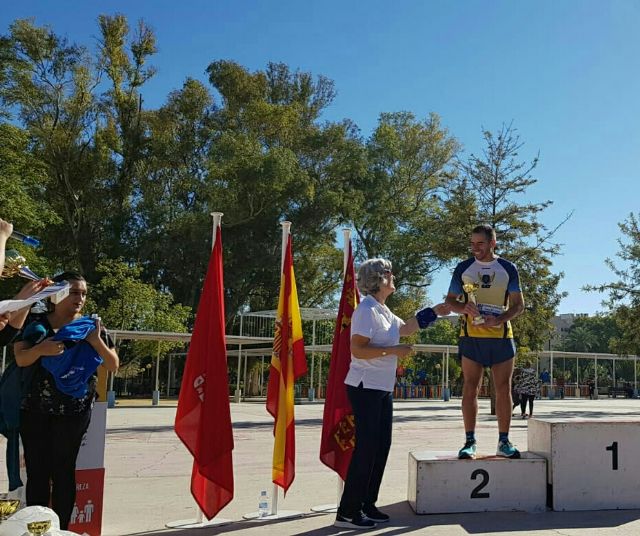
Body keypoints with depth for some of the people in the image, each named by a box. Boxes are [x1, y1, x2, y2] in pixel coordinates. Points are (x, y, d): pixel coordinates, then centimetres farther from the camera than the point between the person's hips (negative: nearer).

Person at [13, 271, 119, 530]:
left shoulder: (90, 326, 3)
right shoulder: (36, 324, 6)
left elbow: (114, 366, 2)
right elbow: (21, 359, -4)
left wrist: (97, 342, -16)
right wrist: (40, 349, -25)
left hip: (73, 412, -1)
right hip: (35, 410, 1)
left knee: (63, 471, 2)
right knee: (36, 471, 2)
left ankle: (60, 529, 10)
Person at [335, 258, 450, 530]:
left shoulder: (383, 310, 14)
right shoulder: (366, 310, -15)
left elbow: (405, 328, 30)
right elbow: (357, 349, -23)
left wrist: (434, 312, 27)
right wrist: (391, 350, -21)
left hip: (383, 389, 10)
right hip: (366, 388, -10)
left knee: (381, 446, 12)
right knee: (366, 447, -7)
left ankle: (367, 505, 22)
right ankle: (348, 512, 2)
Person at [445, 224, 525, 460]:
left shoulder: (508, 269, 6)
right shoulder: (463, 268, 6)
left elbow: (518, 304, 5)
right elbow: (450, 301, 9)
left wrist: (500, 319, -13)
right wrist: (464, 308, -13)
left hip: (501, 336, 1)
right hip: (471, 336, 0)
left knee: (503, 389, 3)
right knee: (470, 388, 0)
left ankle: (504, 442, 13)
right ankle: (470, 442, 6)